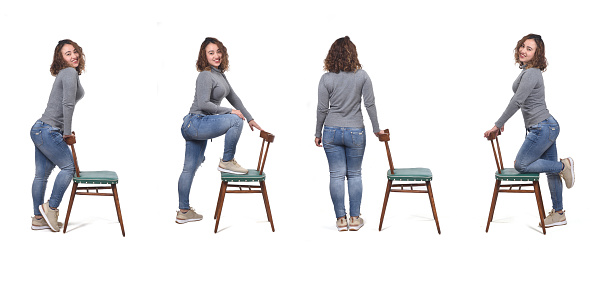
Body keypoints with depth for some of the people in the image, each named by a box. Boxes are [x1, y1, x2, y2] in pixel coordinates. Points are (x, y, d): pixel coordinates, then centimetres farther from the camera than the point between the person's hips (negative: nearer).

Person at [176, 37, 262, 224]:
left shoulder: (219, 74, 16)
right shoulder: (205, 76, -13)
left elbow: (233, 97, 23)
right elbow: (203, 104, -21)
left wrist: (250, 119, 23)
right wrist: (229, 111, -14)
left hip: (196, 127, 9)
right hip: (196, 123, -9)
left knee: (190, 169, 11)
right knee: (235, 120, -18)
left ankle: (184, 212, 17)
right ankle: (227, 162, -6)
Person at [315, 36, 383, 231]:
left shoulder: (326, 79, -4)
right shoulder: (362, 76, -4)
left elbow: (322, 109, -1)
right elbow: (370, 104, -3)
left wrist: (318, 133, 10)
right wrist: (376, 129, 8)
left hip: (331, 132, 0)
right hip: (355, 132, 0)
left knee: (337, 175, 5)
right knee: (354, 175, 10)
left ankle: (341, 219, 9)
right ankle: (354, 219, 13)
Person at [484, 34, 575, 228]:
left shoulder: (531, 74, -18)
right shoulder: (527, 71, 13)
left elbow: (517, 101, -21)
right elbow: (519, 101, 22)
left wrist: (497, 125, -18)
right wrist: (502, 122, 24)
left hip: (542, 128, -10)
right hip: (548, 127, 10)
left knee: (521, 165, -3)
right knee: (550, 170, 14)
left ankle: (563, 166, 4)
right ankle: (558, 214, 21)